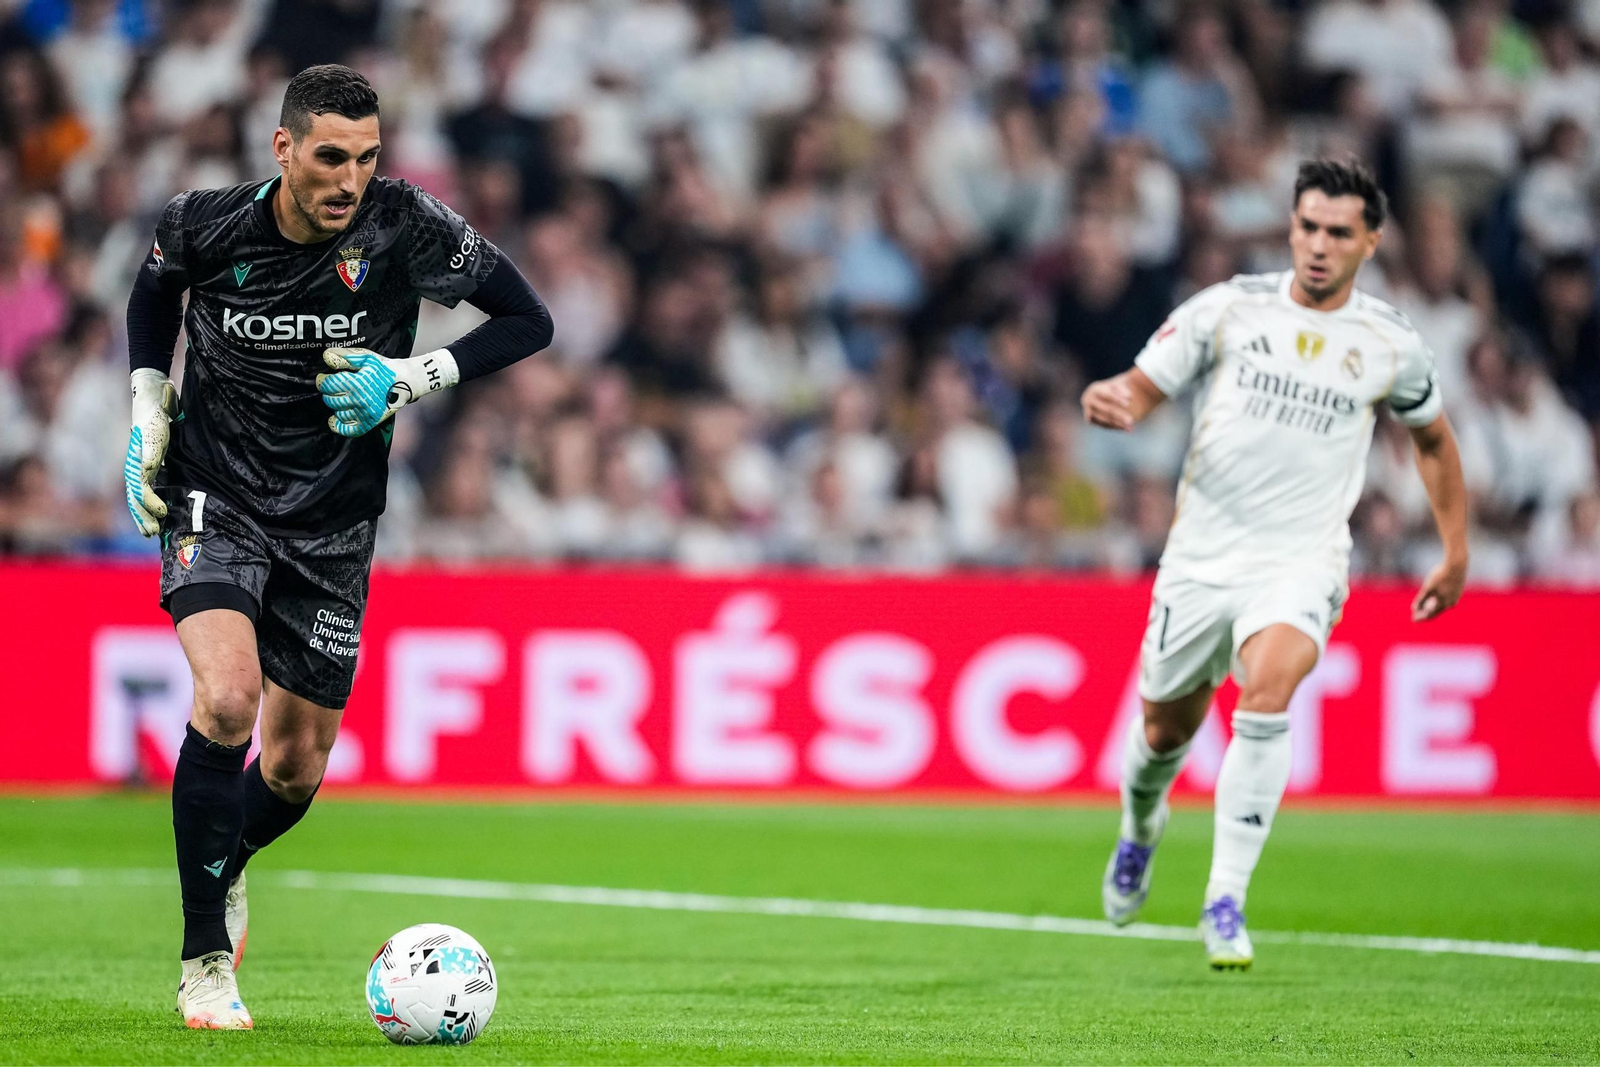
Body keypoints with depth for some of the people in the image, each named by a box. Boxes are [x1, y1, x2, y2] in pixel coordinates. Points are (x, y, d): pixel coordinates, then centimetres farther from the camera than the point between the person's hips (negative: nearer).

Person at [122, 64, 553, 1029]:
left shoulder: (407, 227, -15)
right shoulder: (207, 226, -12)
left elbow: (528, 321, -6)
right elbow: (155, 290, 13)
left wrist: (408, 379, -17)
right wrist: (149, 416, 5)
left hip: (333, 528, 2)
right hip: (215, 501, -2)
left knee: (296, 769, 8)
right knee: (227, 700, -27)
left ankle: (224, 866, 46)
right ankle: (206, 963, -15)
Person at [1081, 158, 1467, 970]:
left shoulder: (1392, 347, 1)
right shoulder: (1228, 309, -2)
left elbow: (1433, 437, 19)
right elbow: (1142, 390, 0)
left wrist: (1455, 553, 19)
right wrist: (1112, 401, -24)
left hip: (1302, 563, -1)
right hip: (1202, 557, 2)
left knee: (1266, 695, -29)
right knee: (1165, 729, 12)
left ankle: (1226, 901, -24)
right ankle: (1140, 826, 50)